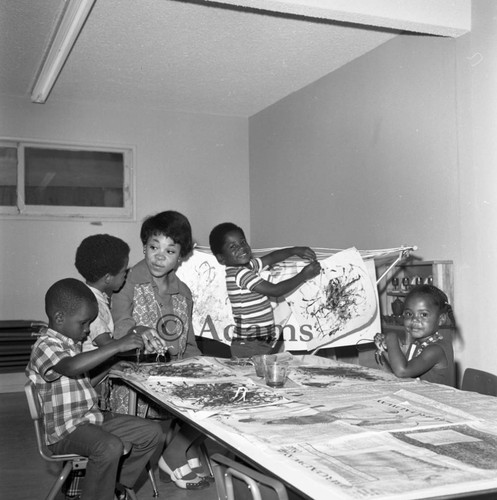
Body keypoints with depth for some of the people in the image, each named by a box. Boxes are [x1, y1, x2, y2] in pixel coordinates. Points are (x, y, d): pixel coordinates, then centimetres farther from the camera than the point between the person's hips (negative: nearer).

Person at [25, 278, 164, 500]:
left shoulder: (72, 344, 14)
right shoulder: (45, 347, -17)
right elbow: (72, 367, -38)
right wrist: (116, 346, -38)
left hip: (91, 418, 9)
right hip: (65, 431, -9)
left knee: (152, 432, 4)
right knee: (110, 447, -36)